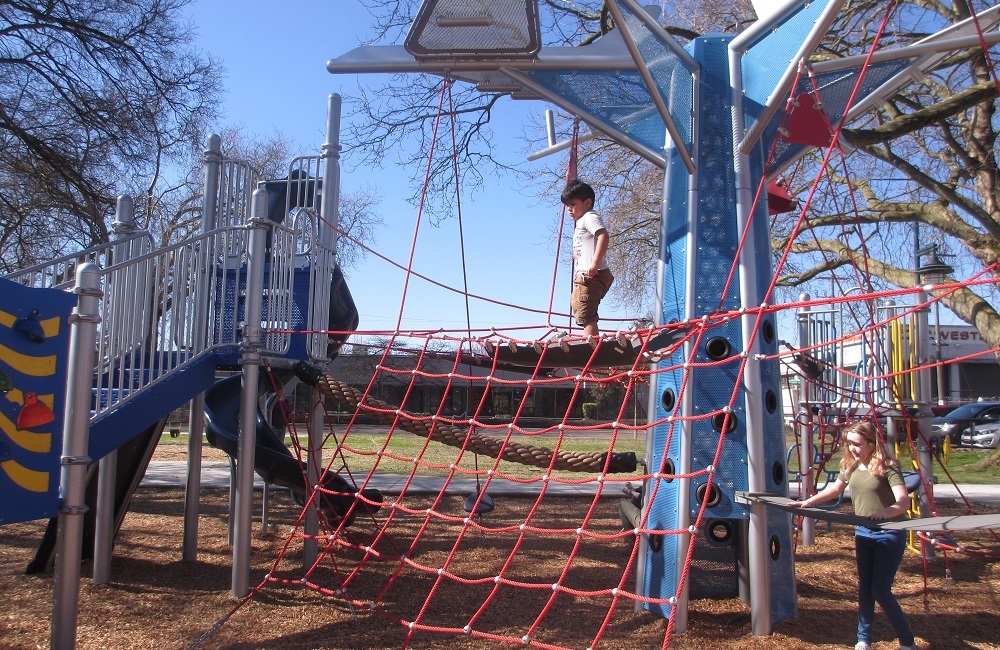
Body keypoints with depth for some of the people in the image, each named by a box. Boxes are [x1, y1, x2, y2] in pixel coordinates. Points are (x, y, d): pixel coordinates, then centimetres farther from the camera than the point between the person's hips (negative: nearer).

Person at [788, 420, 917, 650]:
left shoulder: (887, 467, -16)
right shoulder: (850, 465, 3)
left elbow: (903, 500, -27)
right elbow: (836, 488, 19)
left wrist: (886, 512, -47)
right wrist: (808, 502, 11)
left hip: (889, 534, -6)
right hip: (863, 532, 6)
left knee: (880, 590, -7)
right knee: (864, 589, 8)